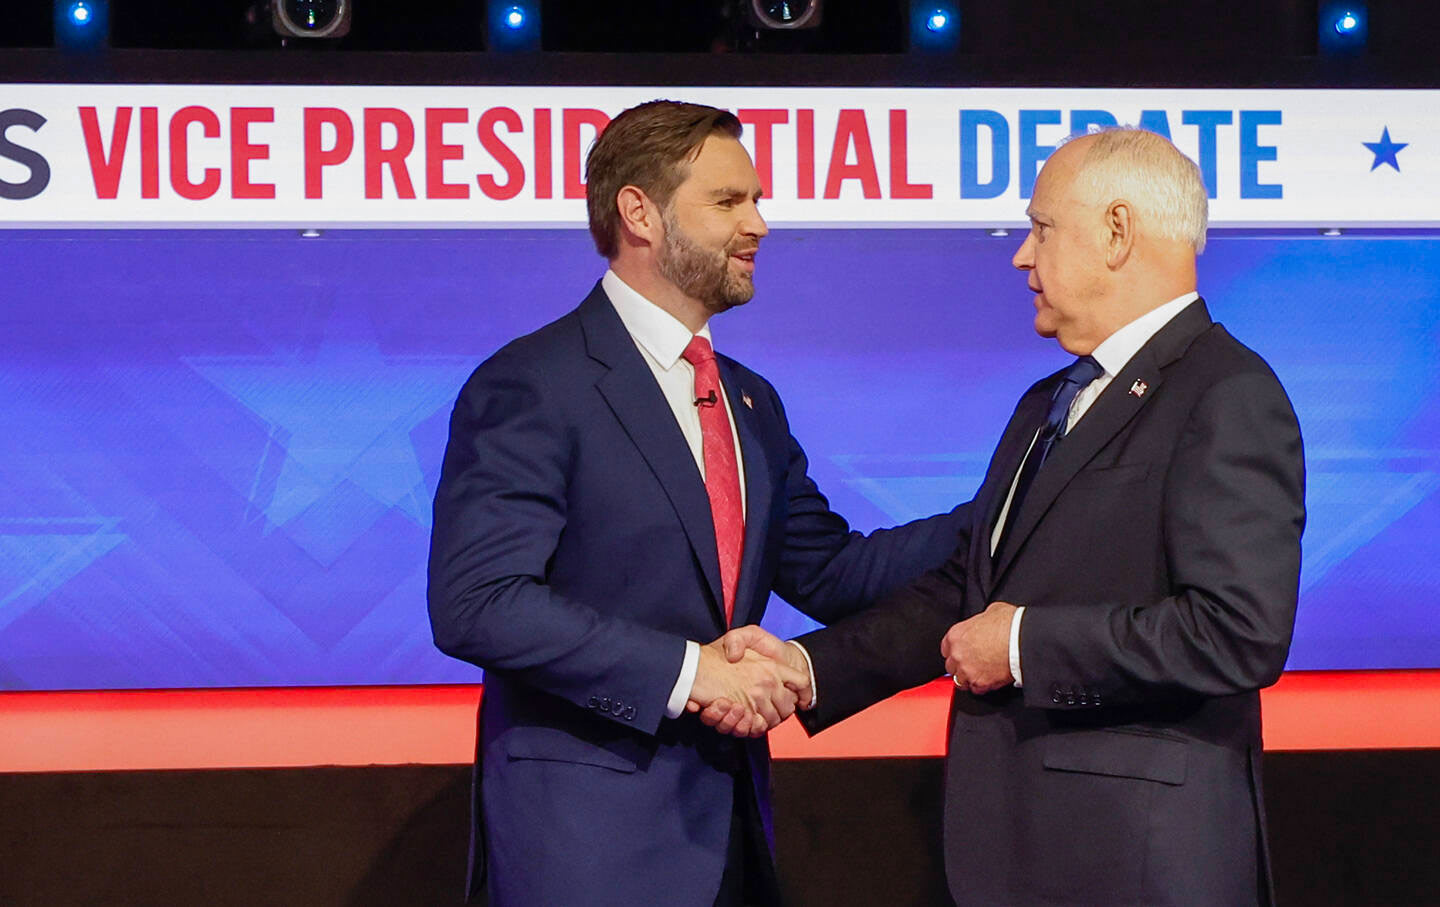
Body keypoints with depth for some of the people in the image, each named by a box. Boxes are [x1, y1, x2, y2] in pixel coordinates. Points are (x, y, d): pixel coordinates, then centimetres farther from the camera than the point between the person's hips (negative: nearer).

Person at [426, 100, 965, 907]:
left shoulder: (752, 403, 17)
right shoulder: (532, 387, -10)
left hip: (728, 828, 7)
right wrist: (685, 670, -22)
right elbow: (476, 603, -20)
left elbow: (829, 573, 14)